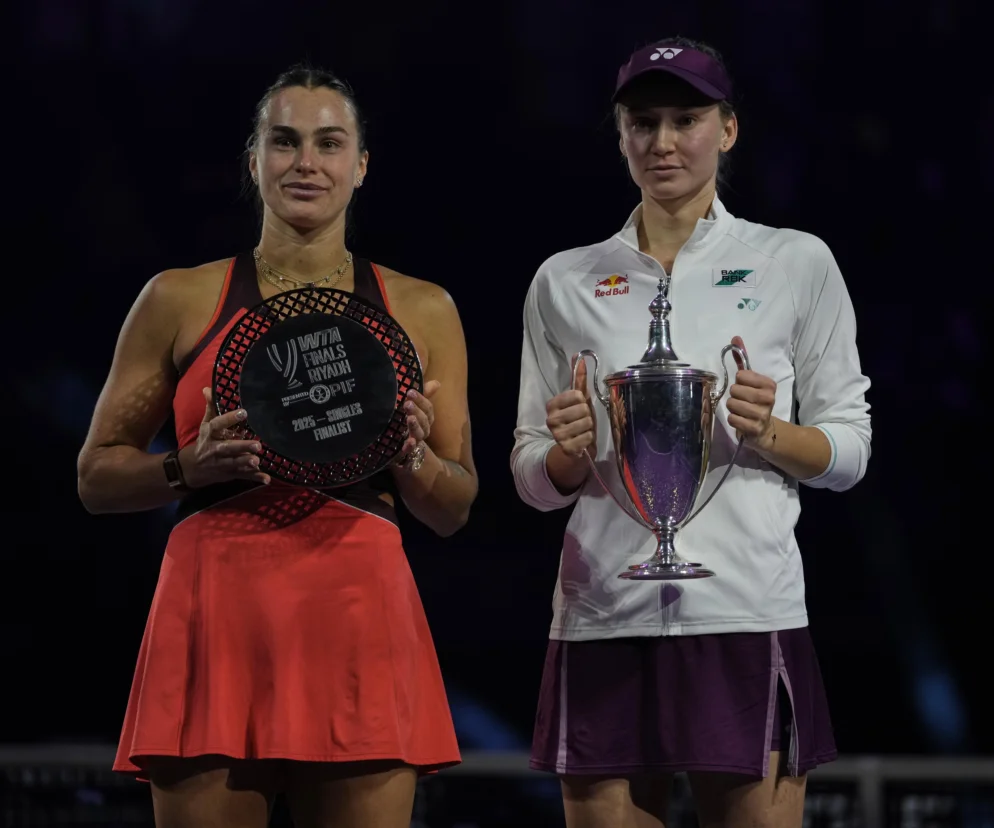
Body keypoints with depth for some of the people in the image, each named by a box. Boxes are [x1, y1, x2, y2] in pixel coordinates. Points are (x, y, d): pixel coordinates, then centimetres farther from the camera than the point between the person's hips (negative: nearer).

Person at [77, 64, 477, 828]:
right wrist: (192, 466, -8)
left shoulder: (421, 310, 14)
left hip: (360, 622, 1)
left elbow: (454, 510, 16)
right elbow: (97, 476, 11)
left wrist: (413, 458, -6)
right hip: (215, 614, -1)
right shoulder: (181, 300, 10)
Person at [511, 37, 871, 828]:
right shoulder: (565, 282, 12)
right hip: (605, 621, 2)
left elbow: (849, 448, 7)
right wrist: (570, 451, -9)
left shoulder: (797, 264, 7)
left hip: (748, 618, -2)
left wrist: (769, 434, -12)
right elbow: (533, 478, 13)